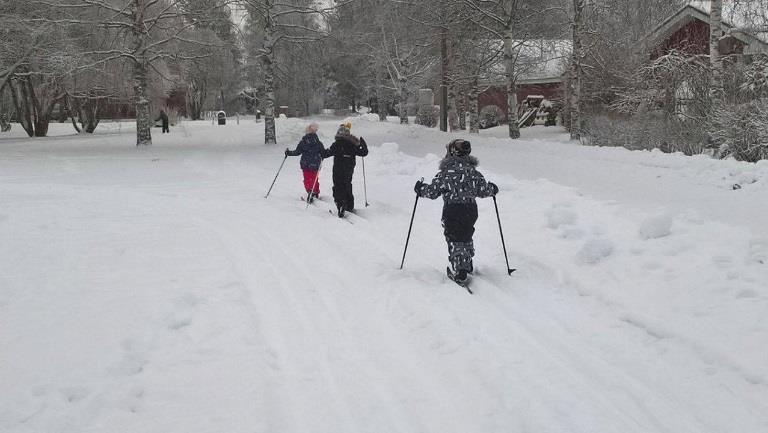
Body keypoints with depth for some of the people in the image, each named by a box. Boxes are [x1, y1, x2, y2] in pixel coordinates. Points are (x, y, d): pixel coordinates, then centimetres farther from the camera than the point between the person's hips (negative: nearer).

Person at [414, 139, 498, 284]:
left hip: (452, 210, -4)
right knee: (467, 236, 24)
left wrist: (420, 188, 11)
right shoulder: (473, 172, 0)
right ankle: (468, 264, 37)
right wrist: (492, 189, 28)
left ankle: (460, 271, -8)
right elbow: (483, 190, 6)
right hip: (471, 210, 4)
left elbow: (432, 191, -8)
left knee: (455, 240, 2)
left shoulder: (445, 173, -10)